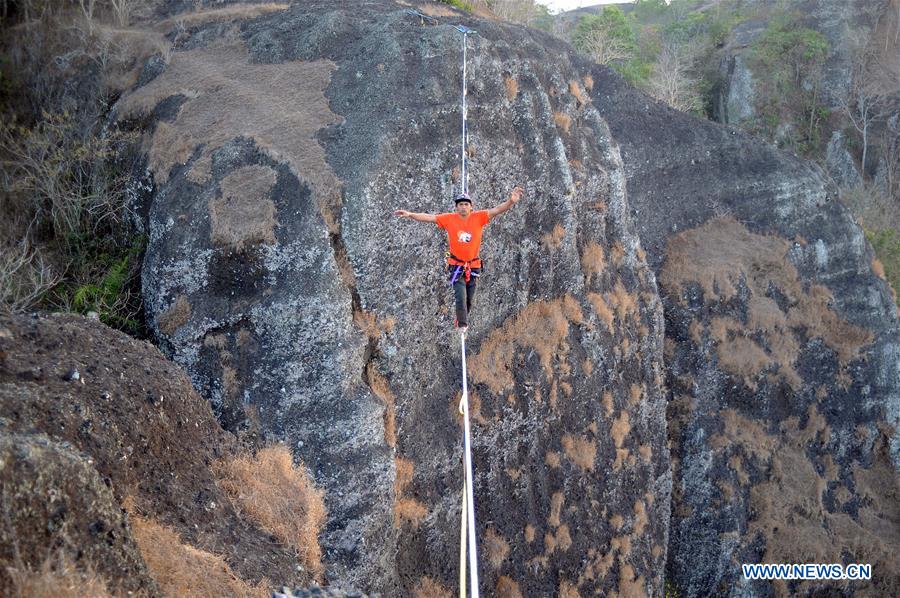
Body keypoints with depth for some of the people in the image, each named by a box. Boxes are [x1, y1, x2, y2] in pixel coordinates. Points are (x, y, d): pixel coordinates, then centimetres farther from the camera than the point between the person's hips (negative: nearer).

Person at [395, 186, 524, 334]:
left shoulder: (478, 217, -8)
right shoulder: (449, 218, -6)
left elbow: (496, 210, -16)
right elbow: (429, 217, -6)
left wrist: (510, 202, -33)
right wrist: (410, 214, -14)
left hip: (473, 265, 2)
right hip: (456, 266, -1)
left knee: (470, 299, 13)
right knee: (460, 296, -12)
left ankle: (462, 320, 35)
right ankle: (462, 325, 0)